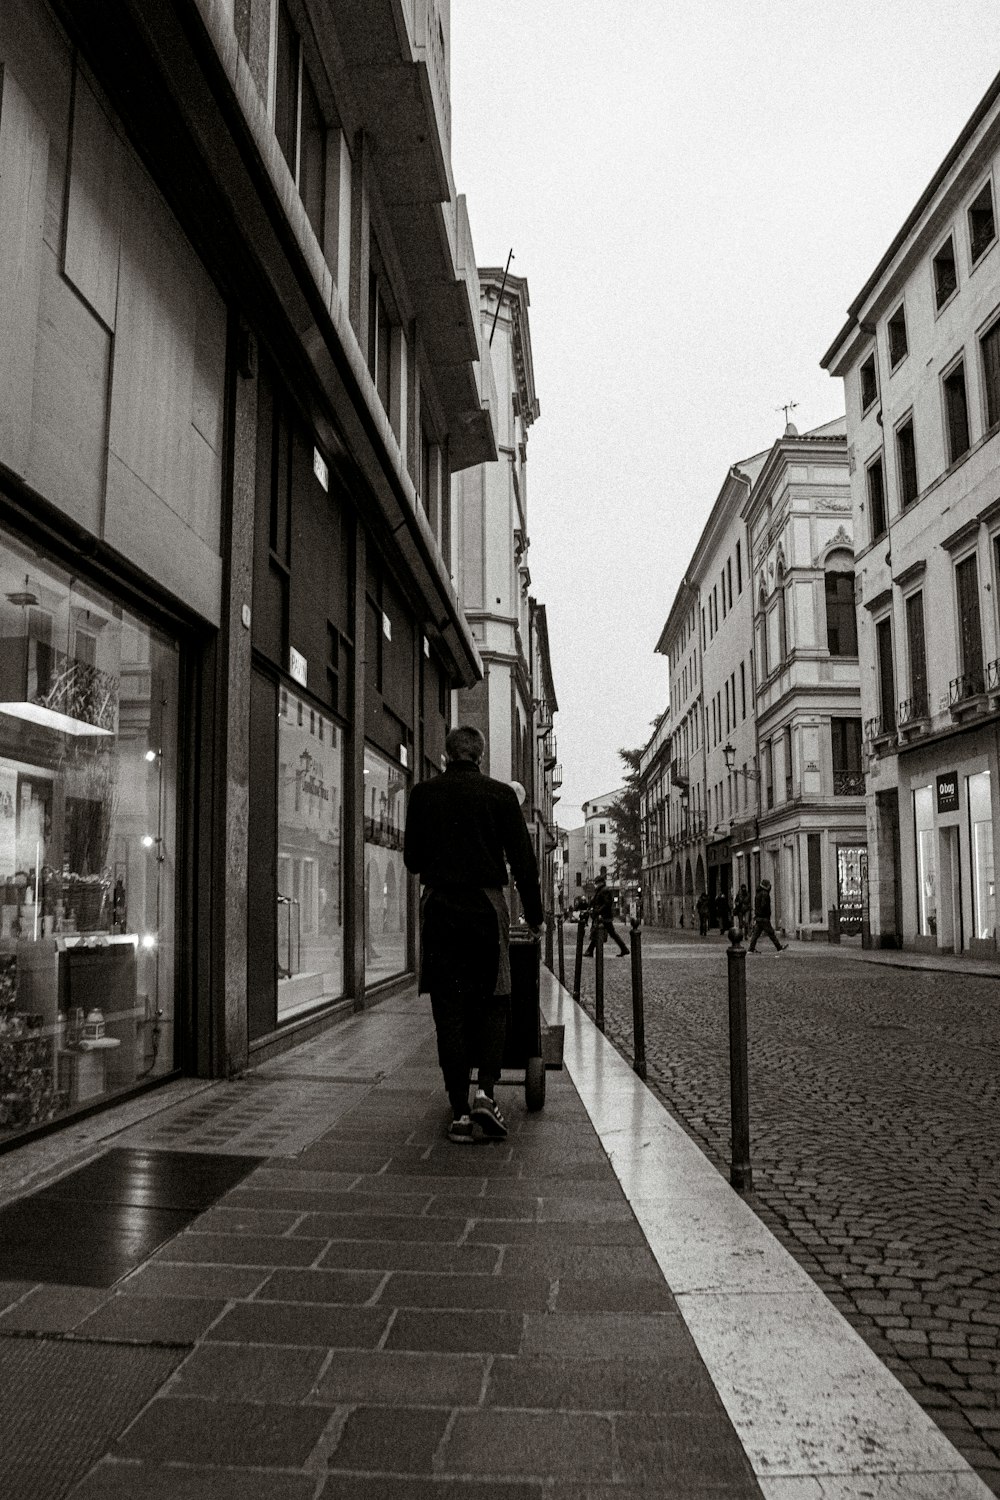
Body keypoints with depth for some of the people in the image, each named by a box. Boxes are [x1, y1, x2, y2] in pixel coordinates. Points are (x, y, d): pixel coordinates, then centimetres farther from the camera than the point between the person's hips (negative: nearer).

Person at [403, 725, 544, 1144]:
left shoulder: (423, 794, 4)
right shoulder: (500, 794, 1)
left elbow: (411, 858, 8)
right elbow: (523, 860, 0)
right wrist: (534, 915, 8)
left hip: (439, 905, 1)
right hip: (487, 905, -1)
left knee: (449, 1008, 5)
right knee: (492, 1000, 12)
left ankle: (459, 1112, 6)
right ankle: (485, 1091, -4)